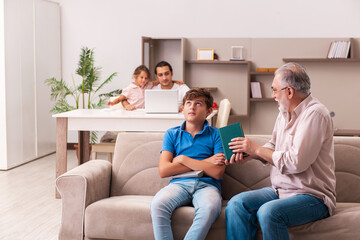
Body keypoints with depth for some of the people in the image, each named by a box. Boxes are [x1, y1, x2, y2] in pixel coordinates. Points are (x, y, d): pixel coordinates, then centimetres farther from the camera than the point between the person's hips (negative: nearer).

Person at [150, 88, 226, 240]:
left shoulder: (216, 135, 10)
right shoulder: (172, 134, 16)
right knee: (158, 205, -32)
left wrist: (183, 159, -1)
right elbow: (163, 170, 2)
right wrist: (204, 163, -1)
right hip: (179, 184, 1)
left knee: (210, 208, -36)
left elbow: (217, 173, -4)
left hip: (206, 185, -1)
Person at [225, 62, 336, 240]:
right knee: (236, 204, -14)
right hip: (280, 191, 8)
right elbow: (273, 147, 24)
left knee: (269, 212, -33)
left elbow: (296, 162, -23)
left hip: (313, 196, -8)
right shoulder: (285, 113, 12)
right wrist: (248, 153, 4)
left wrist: (256, 149, -13)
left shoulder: (314, 114, -16)